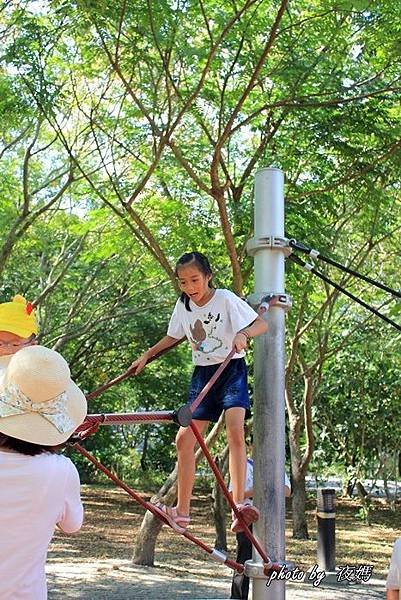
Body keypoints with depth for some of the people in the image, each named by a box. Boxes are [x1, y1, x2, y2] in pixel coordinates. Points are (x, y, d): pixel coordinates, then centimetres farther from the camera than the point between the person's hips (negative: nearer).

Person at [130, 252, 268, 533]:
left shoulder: (226, 299, -11)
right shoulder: (183, 305, 4)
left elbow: (261, 324, -14)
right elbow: (172, 337, 21)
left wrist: (243, 334, -34)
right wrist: (146, 356, 18)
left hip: (231, 370, -5)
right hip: (202, 374, 5)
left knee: (235, 432, -26)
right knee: (184, 439, 0)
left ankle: (239, 504, -28)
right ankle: (182, 511, 10)